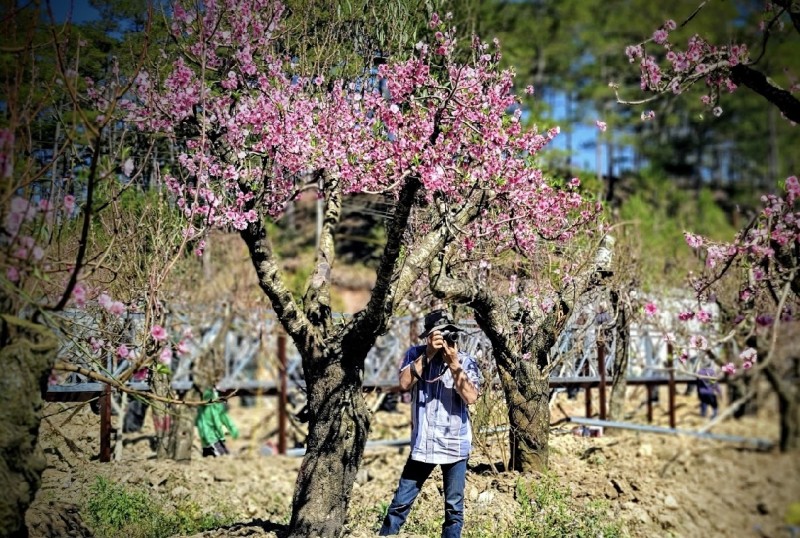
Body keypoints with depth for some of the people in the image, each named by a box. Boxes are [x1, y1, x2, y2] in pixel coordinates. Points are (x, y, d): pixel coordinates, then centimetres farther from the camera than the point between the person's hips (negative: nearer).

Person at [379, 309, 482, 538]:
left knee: (454, 507, 8)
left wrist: (454, 364, -22)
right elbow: (404, 384, -16)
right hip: (423, 443, 0)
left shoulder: (466, 362, -3)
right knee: (401, 502, 6)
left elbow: (470, 397, -15)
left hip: (455, 445, 0)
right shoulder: (416, 354, -1)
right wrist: (428, 354, -20)